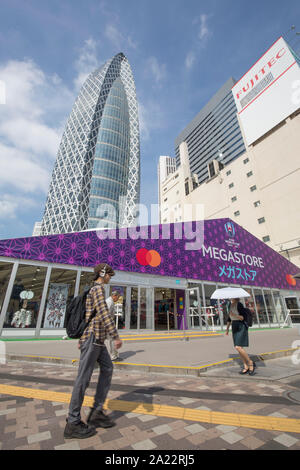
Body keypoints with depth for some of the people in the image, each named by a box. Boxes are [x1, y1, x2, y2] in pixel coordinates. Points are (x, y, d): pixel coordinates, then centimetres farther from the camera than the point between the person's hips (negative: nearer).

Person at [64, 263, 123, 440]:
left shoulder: (95, 290, 18)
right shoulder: (98, 288, -14)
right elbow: (104, 313, -26)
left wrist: (82, 339, 26)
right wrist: (116, 336, -26)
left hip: (97, 338, 10)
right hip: (93, 336, -10)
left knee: (108, 368, 9)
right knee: (84, 377, -1)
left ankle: (97, 412, 15)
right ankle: (73, 423, 12)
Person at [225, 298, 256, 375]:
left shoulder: (239, 305, -16)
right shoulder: (230, 304, 7)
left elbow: (244, 318, -16)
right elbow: (229, 317, 16)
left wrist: (235, 315, -29)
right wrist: (227, 328, 17)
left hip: (241, 327, -7)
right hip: (234, 327, 7)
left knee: (238, 347, -12)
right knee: (238, 348, 8)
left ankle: (251, 363, 9)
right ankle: (246, 367, 20)